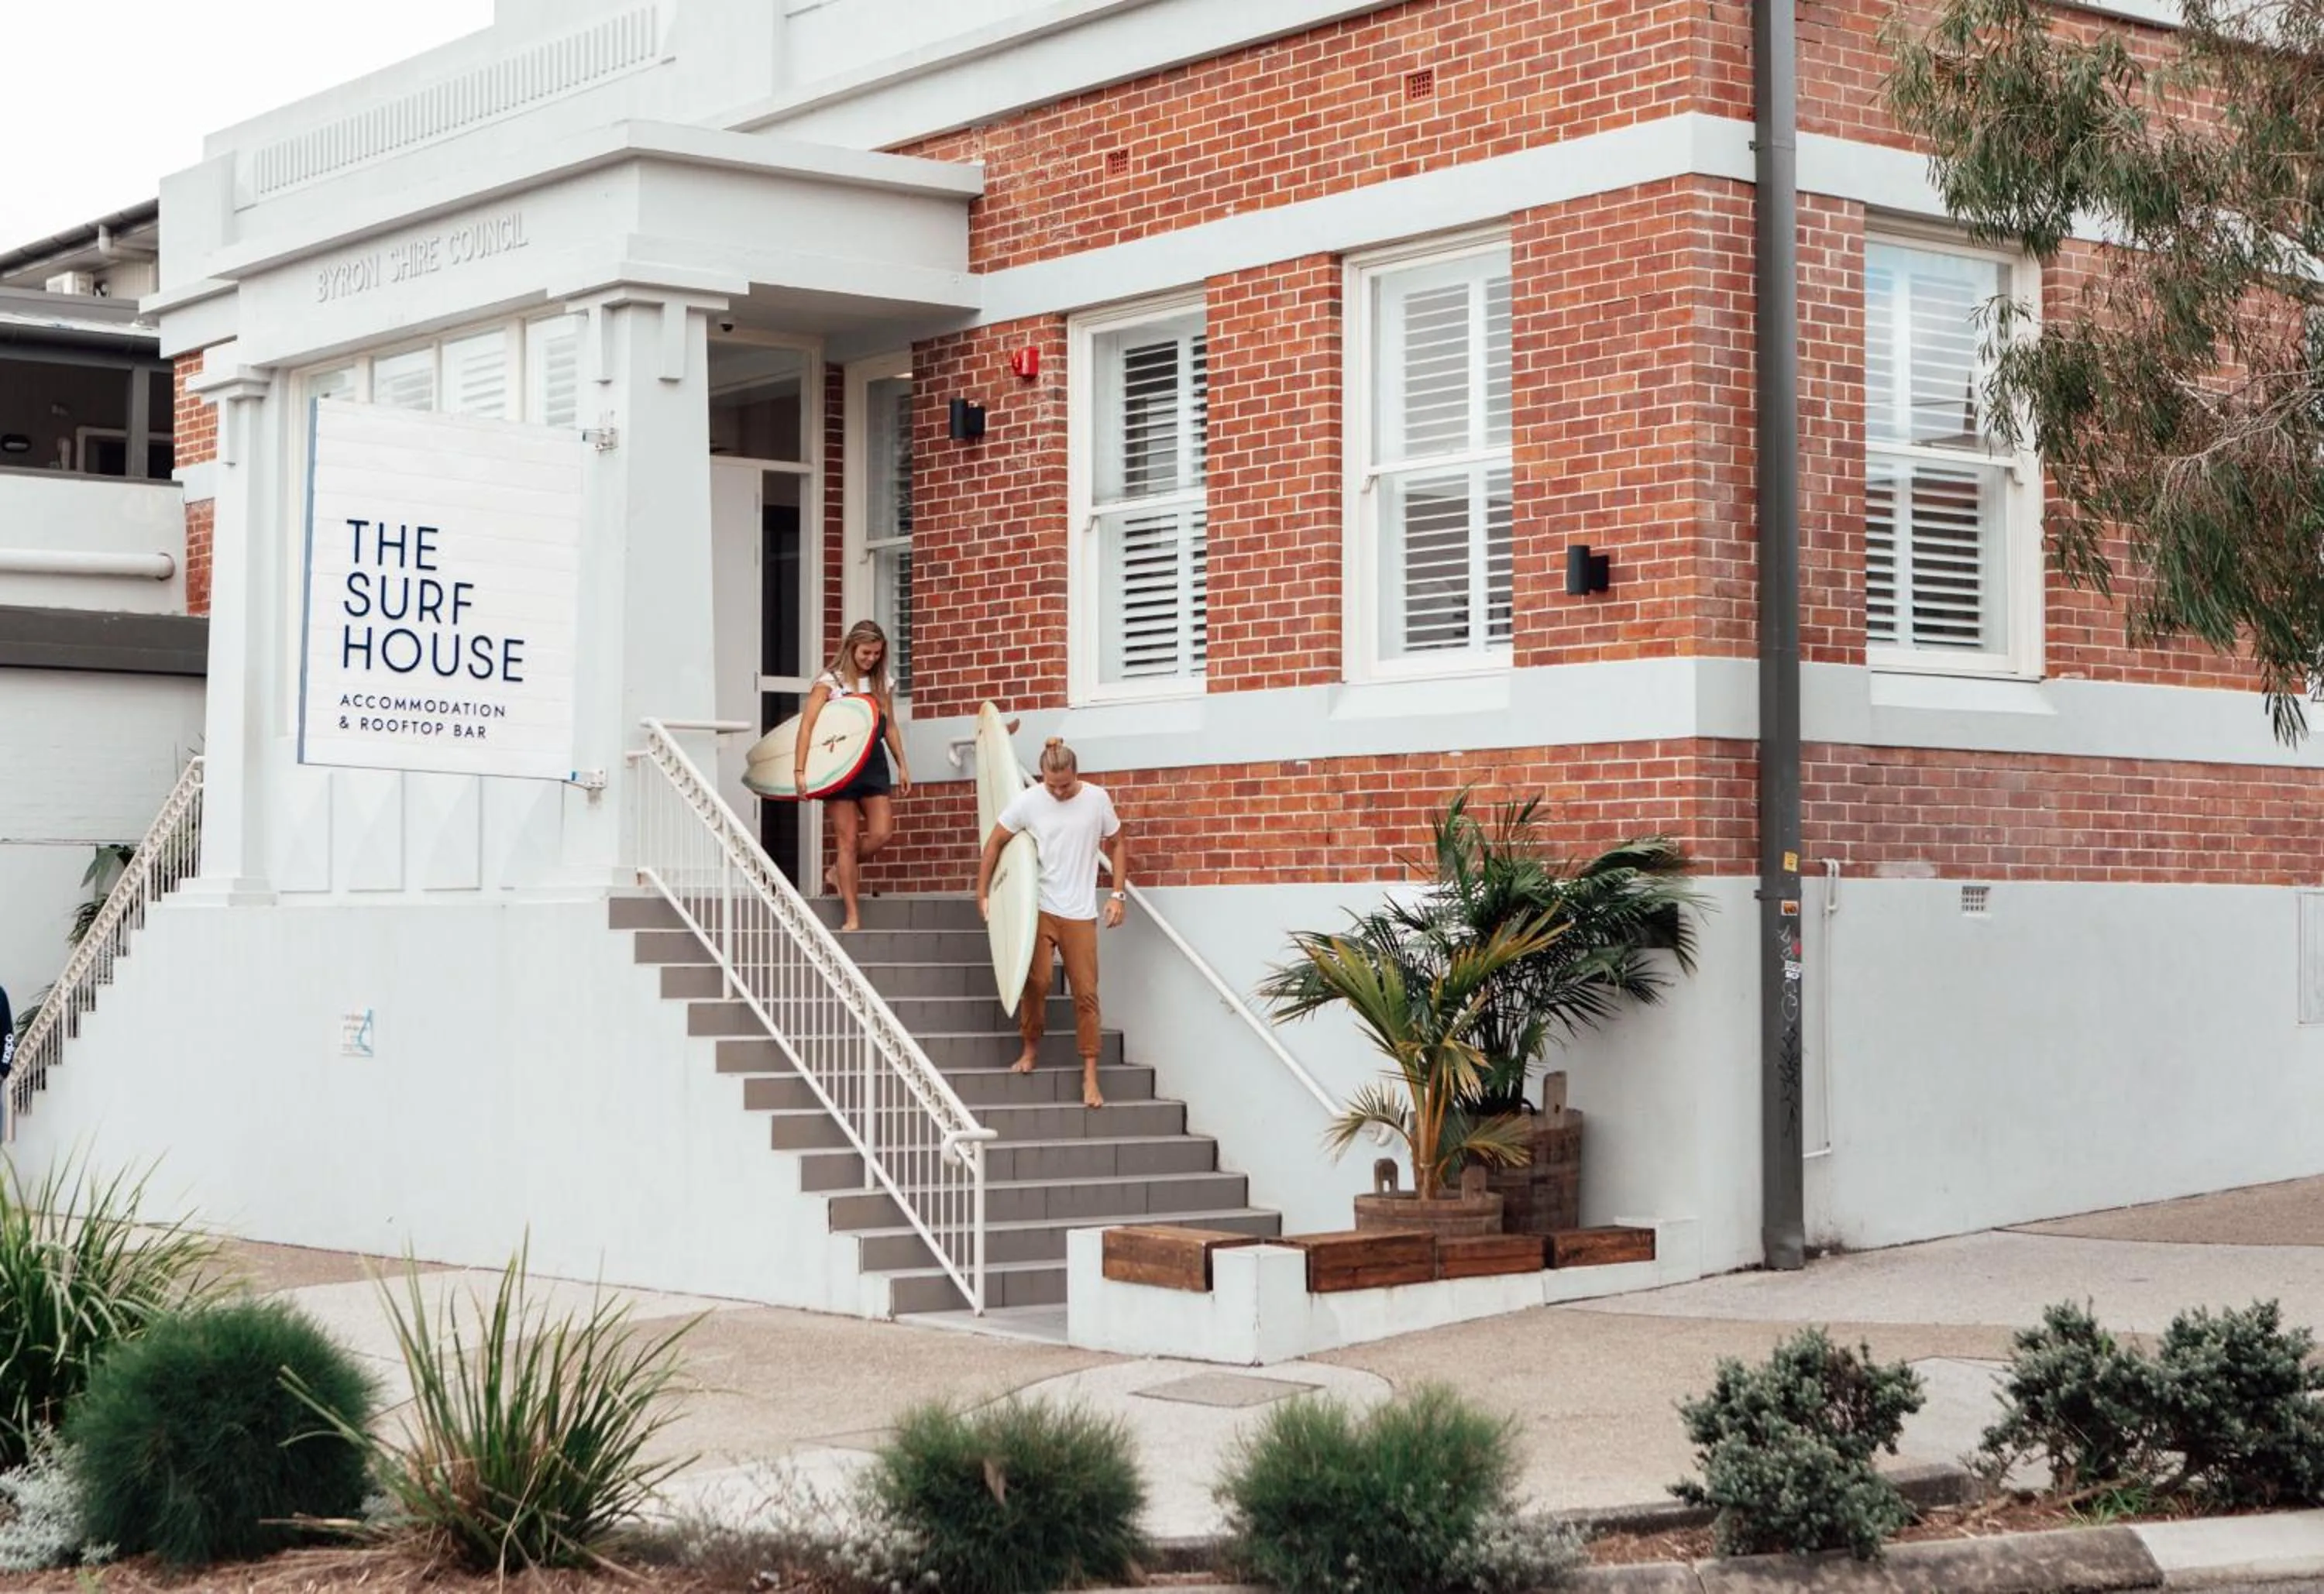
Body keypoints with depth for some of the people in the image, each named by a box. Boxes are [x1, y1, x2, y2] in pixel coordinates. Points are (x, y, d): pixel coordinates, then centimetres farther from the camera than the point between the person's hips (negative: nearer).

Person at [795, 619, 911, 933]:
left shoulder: (882, 683, 10)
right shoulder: (830, 682, -5)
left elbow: (890, 727, 18)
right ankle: (852, 916, 3)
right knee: (848, 839, -3)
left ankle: (840, 872, 22)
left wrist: (902, 765, 13)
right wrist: (801, 770, -19)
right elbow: (807, 725, -12)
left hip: (874, 765, 4)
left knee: (881, 833, -8)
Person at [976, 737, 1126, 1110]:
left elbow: (1118, 844, 9)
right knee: (1035, 982, -8)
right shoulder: (1027, 801, -7)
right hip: (1038, 908, -1)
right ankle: (1030, 1048, 17)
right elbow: (995, 843, 3)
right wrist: (982, 894, 1)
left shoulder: (1097, 799, -3)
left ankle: (1090, 1076, 4)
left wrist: (1118, 894, 1)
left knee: (1086, 993, 0)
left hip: (1080, 914, 1)